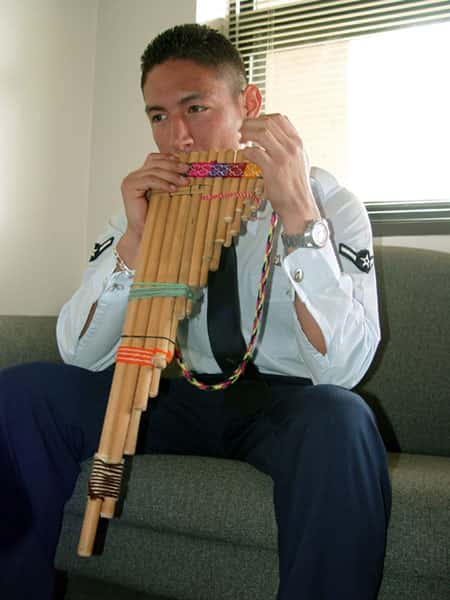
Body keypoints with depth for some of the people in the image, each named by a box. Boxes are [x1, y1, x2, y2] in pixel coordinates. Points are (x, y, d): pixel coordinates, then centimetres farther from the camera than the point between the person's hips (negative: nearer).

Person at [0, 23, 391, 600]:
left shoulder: (330, 204, -9)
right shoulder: (150, 205, 2)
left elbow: (342, 368, -23)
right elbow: (80, 354, -5)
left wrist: (298, 212, -31)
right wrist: (135, 239, -19)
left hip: (285, 406, -3)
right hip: (178, 399, 3)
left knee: (339, 421, -37)